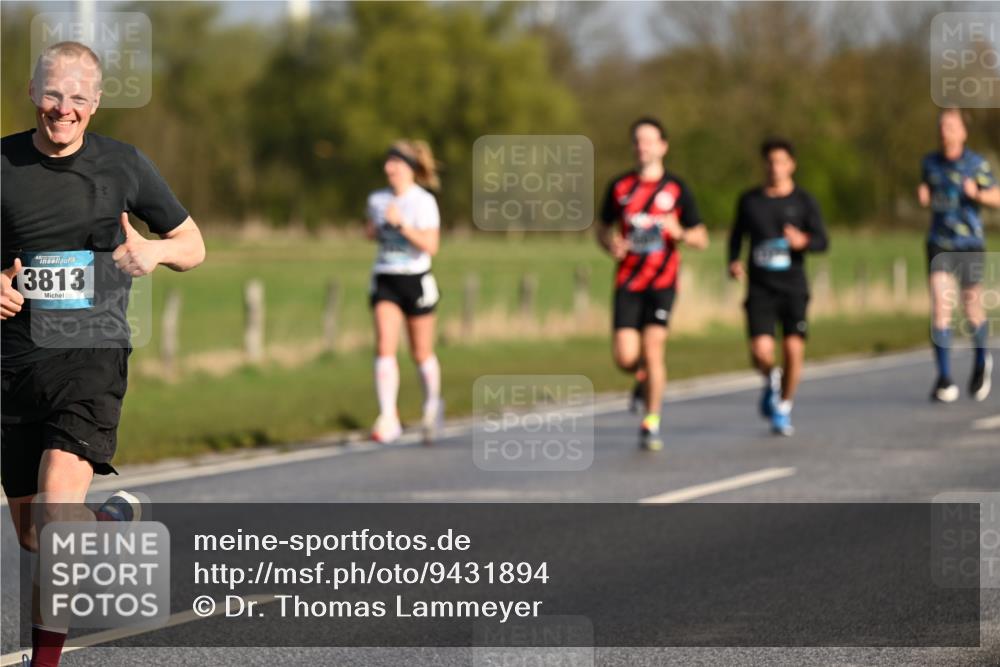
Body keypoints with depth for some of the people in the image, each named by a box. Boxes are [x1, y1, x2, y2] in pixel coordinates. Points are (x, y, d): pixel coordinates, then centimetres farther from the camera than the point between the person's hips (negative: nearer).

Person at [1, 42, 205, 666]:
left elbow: (194, 245, 12)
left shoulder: (124, 164, 2)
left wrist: (157, 251, -10)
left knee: (56, 515, -22)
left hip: (92, 354, -3)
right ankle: (117, 518, 42)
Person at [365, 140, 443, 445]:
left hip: (416, 280, -3)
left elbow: (431, 246, -18)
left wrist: (402, 225, -25)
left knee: (421, 353, 9)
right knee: (384, 348, -14)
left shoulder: (424, 202, -9)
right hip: (385, 281, 3)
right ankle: (388, 419, -19)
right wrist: (372, 230, 5)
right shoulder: (377, 199, 6)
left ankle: (432, 404, 35)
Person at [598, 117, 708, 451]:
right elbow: (603, 229, 17)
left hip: (663, 281, -2)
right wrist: (611, 244, -7)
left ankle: (651, 425, -1)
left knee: (653, 348, -13)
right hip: (627, 281, 2)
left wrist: (680, 233, -17)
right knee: (625, 357, -9)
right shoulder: (619, 186, 7)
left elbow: (701, 238, 5)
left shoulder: (676, 189, 1)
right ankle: (643, 377, 28)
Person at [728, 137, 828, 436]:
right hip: (760, 288, 0)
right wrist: (734, 262, 1)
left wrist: (803, 241, -24)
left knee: (794, 350, -8)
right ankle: (771, 381, 20)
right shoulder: (749, 200, 7)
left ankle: (783, 409, 14)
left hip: (793, 288, 0)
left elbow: (822, 241, -1)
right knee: (761, 352, -16)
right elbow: (737, 234, 19)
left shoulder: (803, 201, 3)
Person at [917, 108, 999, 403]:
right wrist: (923, 197, -4)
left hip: (970, 244, -2)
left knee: (973, 310, 6)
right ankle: (944, 379, -13)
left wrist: (976, 193, -24)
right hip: (939, 245, 2)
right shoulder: (930, 163, 6)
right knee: (940, 305, -13)